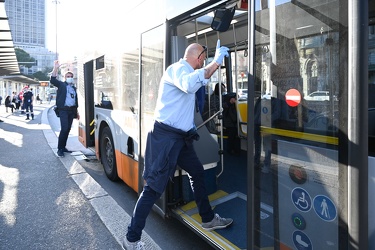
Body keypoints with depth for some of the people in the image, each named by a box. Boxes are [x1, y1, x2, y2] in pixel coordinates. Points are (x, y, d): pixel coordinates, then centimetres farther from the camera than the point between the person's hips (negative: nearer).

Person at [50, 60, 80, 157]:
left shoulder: (74, 88, 19)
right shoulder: (61, 84, 5)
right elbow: (53, 80, -13)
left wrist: (76, 111, 20)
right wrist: (55, 68, -23)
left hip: (71, 110, 5)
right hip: (63, 110, -5)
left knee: (68, 129, 7)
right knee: (64, 129, -15)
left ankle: (63, 147, 16)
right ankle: (60, 149, -6)